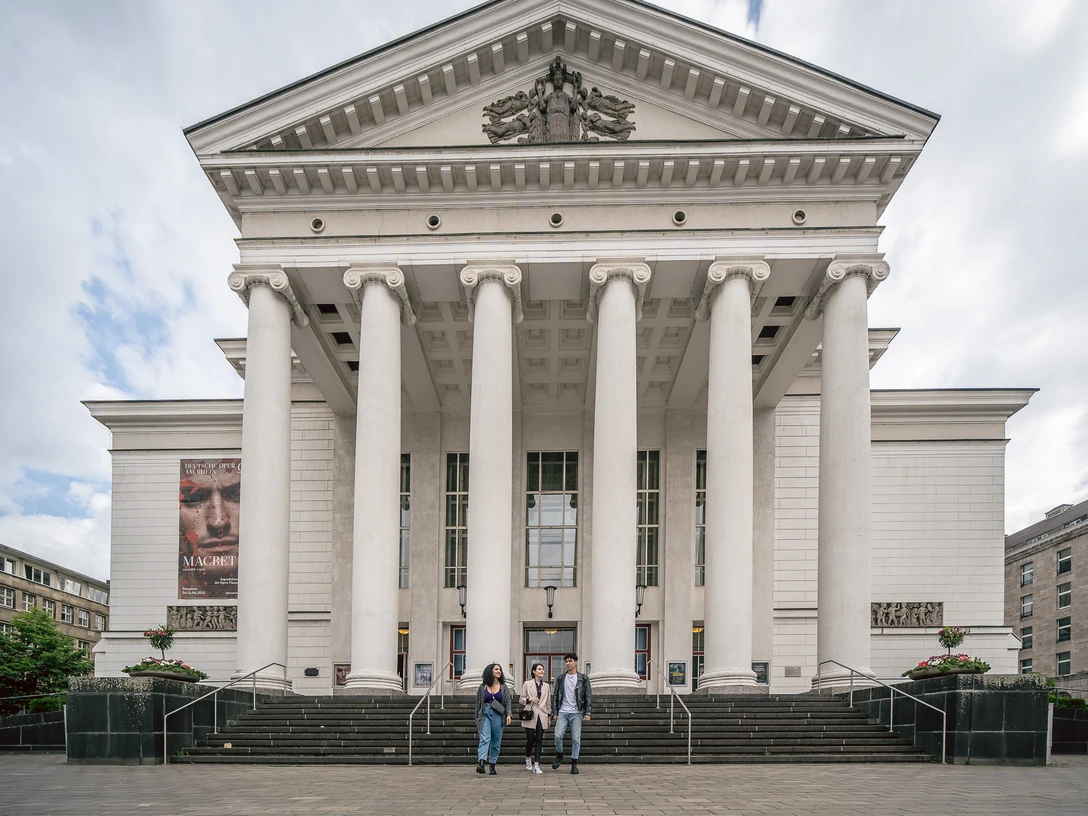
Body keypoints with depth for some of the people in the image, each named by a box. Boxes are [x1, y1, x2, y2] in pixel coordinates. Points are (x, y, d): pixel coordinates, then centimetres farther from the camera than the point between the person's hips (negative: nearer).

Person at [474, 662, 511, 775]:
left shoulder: (503, 687, 11)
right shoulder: (482, 687, 7)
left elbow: (507, 702, 7)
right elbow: (478, 704, 12)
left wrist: (508, 715, -8)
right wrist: (477, 719, 12)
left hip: (498, 715, 2)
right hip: (485, 714, -2)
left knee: (496, 742, 3)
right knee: (484, 739, -18)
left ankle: (492, 765, 11)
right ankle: (480, 763, -30)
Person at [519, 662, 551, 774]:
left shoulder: (546, 686, 14)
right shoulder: (527, 684, 4)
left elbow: (548, 703, 17)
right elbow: (522, 699, 5)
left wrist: (549, 715, 12)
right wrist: (529, 699, -14)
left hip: (542, 716, 3)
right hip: (530, 714, -2)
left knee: (539, 740, -5)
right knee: (530, 739, -2)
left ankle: (536, 766, -6)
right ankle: (528, 759, 27)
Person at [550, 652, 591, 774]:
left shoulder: (583, 679, 4)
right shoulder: (560, 679, 10)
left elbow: (588, 696, 3)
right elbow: (555, 696, 12)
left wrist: (587, 713, -5)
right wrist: (555, 712, 5)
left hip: (576, 713, -1)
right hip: (563, 712, 1)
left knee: (576, 739, -2)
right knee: (558, 735, -11)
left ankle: (574, 764, 7)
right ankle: (559, 756, 14)